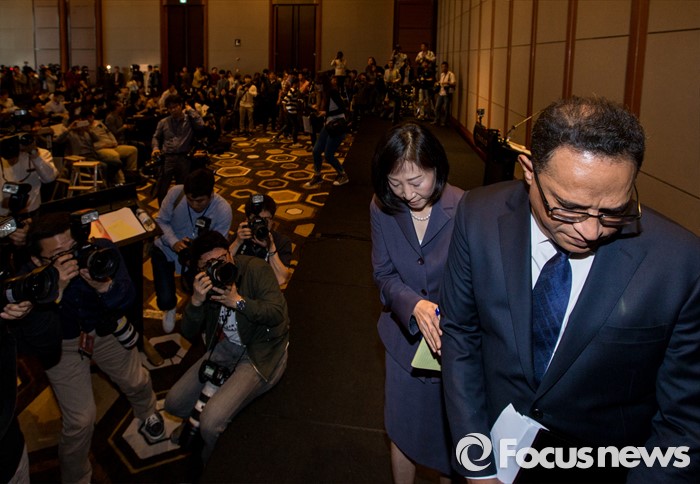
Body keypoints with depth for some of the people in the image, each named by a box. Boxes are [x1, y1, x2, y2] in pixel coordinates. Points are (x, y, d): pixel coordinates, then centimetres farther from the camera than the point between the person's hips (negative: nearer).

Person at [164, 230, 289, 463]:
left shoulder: (255, 269, -19)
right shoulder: (205, 284, -3)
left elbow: (277, 313, -25)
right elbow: (189, 334, -7)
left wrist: (239, 302, -36)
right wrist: (196, 301, -25)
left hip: (261, 353, -6)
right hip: (226, 347, 6)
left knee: (211, 423, -21)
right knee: (174, 403, 5)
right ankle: (199, 420, 40)